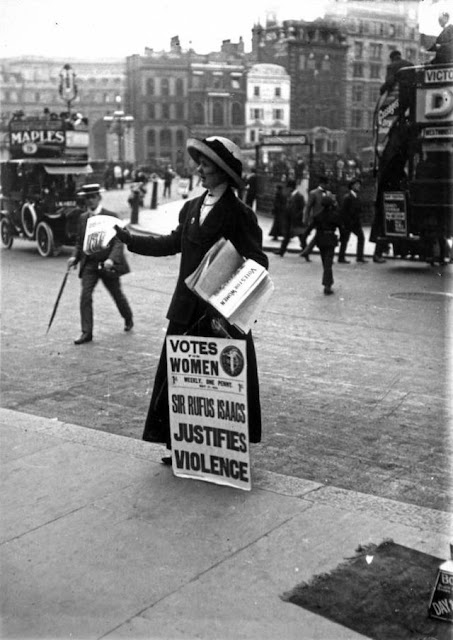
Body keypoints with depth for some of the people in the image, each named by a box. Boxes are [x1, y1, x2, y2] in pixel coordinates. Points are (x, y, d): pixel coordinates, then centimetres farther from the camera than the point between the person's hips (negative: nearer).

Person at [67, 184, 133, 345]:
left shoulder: (111, 217, -9)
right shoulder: (83, 218, 6)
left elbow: (118, 242, -14)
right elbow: (79, 242, 14)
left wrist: (112, 259, -30)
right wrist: (75, 257, -4)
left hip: (107, 265, -3)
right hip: (89, 264, 3)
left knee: (117, 294, 15)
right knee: (85, 296, -11)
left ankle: (128, 319, 42)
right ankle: (86, 333, -7)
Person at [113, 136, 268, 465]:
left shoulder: (239, 214, -9)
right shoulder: (192, 207, 11)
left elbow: (258, 263, -12)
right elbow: (173, 243, 21)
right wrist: (128, 237, 20)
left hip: (223, 314, -6)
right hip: (187, 311, 7)